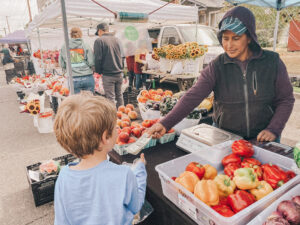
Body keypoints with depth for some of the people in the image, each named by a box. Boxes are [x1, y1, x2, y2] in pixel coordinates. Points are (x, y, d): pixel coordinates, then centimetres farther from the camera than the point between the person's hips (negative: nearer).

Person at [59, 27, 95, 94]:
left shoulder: (64, 47, 2)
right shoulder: (85, 46, -5)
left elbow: (62, 64, 5)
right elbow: (91, 63, -10)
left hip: (73, 79, 2)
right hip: (87, 78, -1)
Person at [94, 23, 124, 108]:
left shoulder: (99, 41, -7)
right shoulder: (117, 39, 10)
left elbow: (98, 58, -10)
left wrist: (99, 71, 3)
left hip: (108, 75, -5)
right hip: (119, 73, 6)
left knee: (110, 98, 1)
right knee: (119, 96, 16)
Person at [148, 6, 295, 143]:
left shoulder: (272, 62, -8)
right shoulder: (216, 67, -11)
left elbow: (286, 100, -1)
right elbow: (192, 97, -21)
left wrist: (273, 129, -14)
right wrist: (166, 124, -31)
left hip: (263, 139, 1)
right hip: (224, 137, 0)